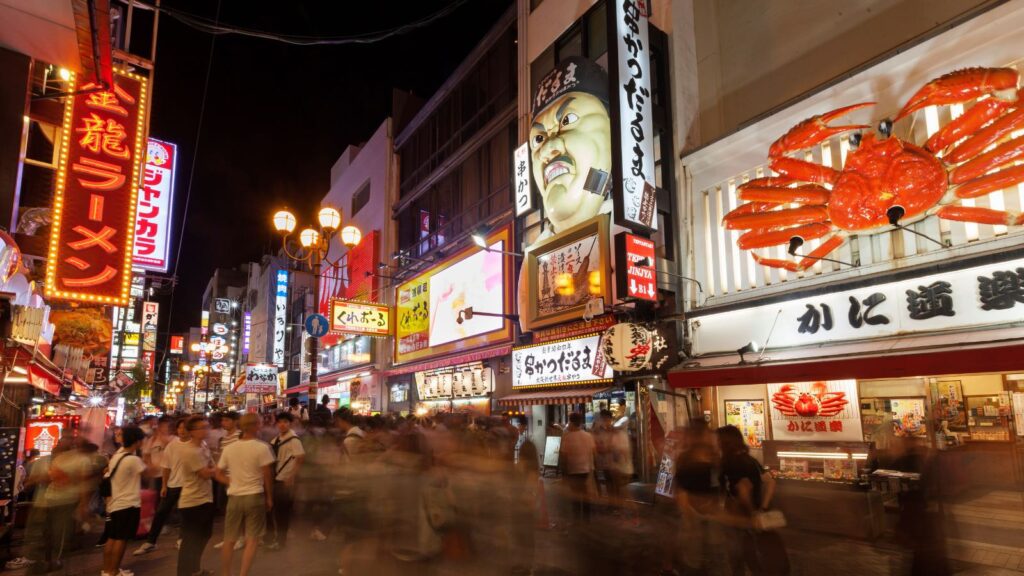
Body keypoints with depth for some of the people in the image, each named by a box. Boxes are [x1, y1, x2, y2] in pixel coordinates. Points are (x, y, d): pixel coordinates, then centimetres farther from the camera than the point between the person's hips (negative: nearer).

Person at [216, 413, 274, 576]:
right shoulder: (262, 447, -11)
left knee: (229, 540, 16)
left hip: (234, 497, 4)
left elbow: (219, 474, 8)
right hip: (255, 496, -4)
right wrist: (269, 497, 2)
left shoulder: (229, 448, 3)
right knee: (252, 540, 4)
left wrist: (234, 482, 11)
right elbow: (267, 476, -8)